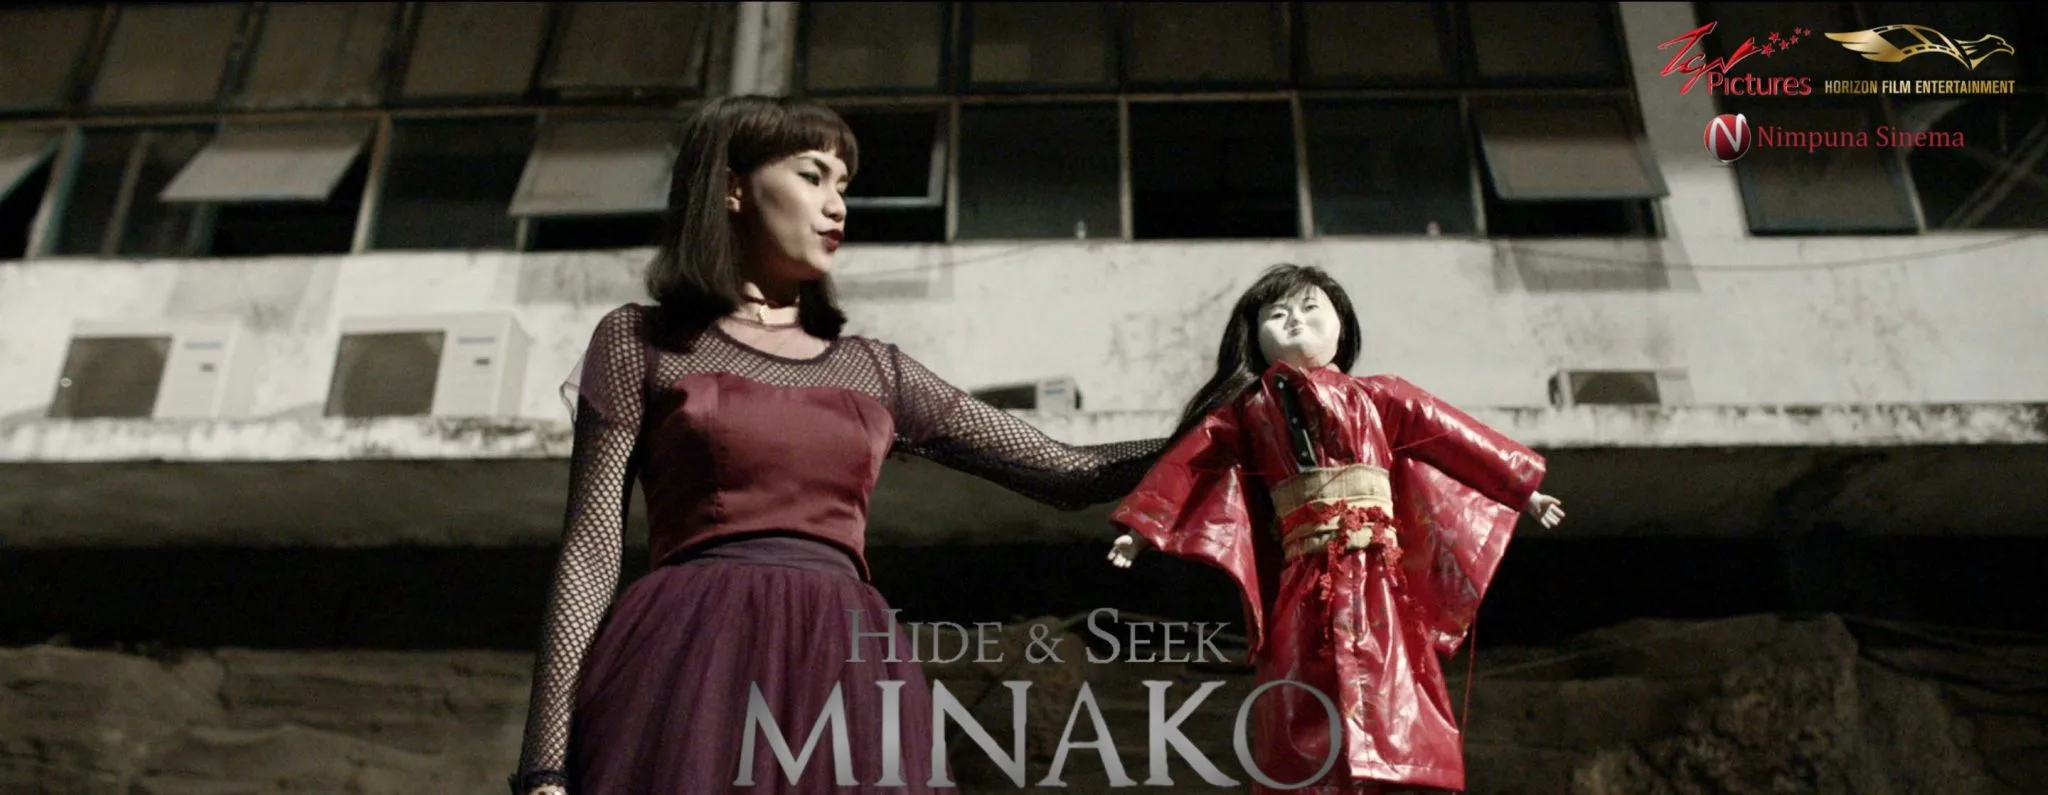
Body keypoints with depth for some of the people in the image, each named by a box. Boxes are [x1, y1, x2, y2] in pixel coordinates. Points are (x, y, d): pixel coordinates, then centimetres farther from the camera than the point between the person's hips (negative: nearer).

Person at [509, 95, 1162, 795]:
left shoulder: (876, 369, 18)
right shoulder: (641, 342, 9)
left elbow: (1065, 472, 16)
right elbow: (591, 551, 3)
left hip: (847, 686, 4)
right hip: (689, 671, -3)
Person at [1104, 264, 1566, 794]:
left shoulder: (1378, 397, 18)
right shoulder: (1248, 409, 14)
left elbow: (1455, 439, 21)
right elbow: (1189, 461, 12)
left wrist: (1522, 491, 22)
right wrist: (1142, 527, 7)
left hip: (1377, 583, 1)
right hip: (1304, 587, -1)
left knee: (1389, 699, -8)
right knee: (1308, 726, -8)